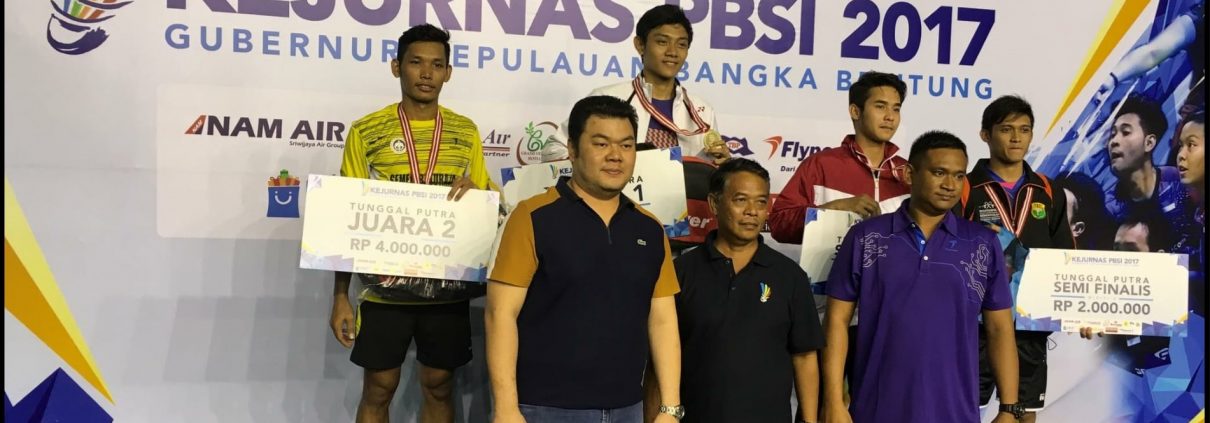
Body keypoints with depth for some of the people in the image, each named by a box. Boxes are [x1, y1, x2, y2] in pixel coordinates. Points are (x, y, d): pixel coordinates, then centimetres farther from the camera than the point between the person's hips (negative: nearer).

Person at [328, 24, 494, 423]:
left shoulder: (466, 132, 4)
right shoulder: (366, 131, -2)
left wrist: (472, 192, -13)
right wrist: (341, 295, -3)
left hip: (448, 289, 2)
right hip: (384, 288, -2)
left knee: (439, 386, 12)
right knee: (378, 389, 8)